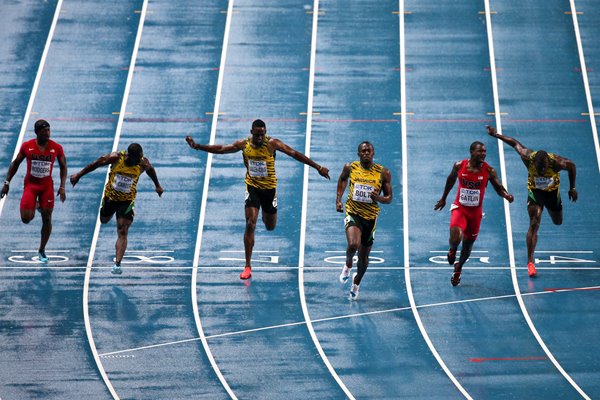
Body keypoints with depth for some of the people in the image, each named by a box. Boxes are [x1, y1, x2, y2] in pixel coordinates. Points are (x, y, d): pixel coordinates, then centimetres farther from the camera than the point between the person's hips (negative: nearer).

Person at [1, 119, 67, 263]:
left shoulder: (56, 148, -8)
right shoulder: (27, 146, -8)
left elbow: (63, 167, 3)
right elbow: (15, 163, 4)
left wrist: (62, 187, -6)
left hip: (47, 185, 1)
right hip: (30, 184, -1)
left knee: (47, 219, 2)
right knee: (26, 218, -12)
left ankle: (42, 251, 19)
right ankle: (34, 206, 25)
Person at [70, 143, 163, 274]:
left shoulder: (143, 163, -18)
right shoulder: (116, 157, -22)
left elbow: (151, 170, 6)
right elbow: (95, 164, -8)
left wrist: (157, 186, 22)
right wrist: (79, 175, 0)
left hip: (127, 200, -1)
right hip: (110, 195, 1)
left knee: (122, 233, -11)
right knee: (104, 220, 25)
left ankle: (117, 264, -14)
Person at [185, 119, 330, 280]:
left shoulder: (272, 144, -15)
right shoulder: (244, 144, -9)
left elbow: (294, 154, -16)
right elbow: (220, 149, -2)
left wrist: (318, 168, -18)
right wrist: (197, 146, -7)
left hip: (269, 188, 0)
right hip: (252, 186, 0)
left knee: (270, 226, 13)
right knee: (250, 224, -13)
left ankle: (266, 215, 55)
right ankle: (247, 267, -9)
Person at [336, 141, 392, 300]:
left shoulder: (383, 173, -5)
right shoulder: (350, 168, -3)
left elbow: (389, 198, 1)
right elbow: (343, 179, 20)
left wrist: (379, 199, -21)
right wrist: (338, 199, 9)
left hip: (370, 217, 1)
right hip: (353, 213, -1)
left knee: (364, 256, 12)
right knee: (353, 245, -28)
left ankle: (357, 282, 41)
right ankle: (348, 265, 7)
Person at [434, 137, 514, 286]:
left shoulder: (489, 171, -12)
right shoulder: (459, 166, -9)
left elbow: (498, 188, -6)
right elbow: (451, 180, 9)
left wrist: (506, 195, -30)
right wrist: (443, 199, 20)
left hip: (476, 211, 1)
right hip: (459, 208, -1)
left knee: (468, 243, 14)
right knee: (455, 237, -25)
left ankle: (458, 269, 41)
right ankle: (452, 250, 13)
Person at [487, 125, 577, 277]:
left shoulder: (556, 162, -34)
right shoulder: (528, 157, -32)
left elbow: (572, 166, -13)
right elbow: (515, 143, -14)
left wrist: (572, 188, -6)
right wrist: (496, 135, -6)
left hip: (552, 191, 1)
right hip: (535, 190, -1)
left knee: (558, 222, 19)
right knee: (534, 224, -15)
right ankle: (530, 262, -12)